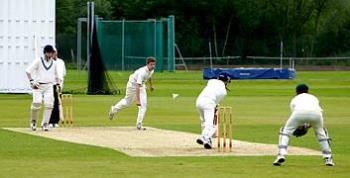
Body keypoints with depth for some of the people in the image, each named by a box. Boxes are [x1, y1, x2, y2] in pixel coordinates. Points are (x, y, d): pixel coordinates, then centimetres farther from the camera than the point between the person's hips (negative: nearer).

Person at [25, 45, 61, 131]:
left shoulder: (54, 63, 12)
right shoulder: (38, 61, -1)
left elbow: (56, 75, 24)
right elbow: (28, 71, -6)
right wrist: (32, 81, -16)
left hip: (49, 86, 3)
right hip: (38, 85, -3)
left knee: (49, 104, -12)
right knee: (37, 103, -17)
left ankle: (45, 124, -4)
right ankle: (33, 121, 7)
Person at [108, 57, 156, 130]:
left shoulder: (151, 70, -14)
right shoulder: (142, 72, -38)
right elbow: (137, 86, -43)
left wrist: (151, 85, 32)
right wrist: (138, 100, -48)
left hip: (142, 86, 6)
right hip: (133, 84, -6)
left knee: (144, 105, -7)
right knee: (127, 101, 14)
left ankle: (139, 125, -5)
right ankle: (113, 110, 43)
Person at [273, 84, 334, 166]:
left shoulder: (295, 99, 36)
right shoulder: (314, 98, 40)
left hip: (299, 112, -2)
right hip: (316, 112, 2)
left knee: (285, 131, 17)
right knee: (321, 133, 29)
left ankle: (281, 155, -1)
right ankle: (328, 158, 24)